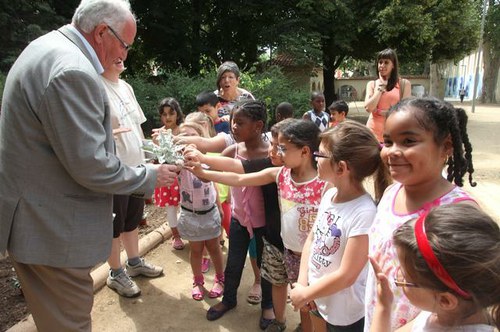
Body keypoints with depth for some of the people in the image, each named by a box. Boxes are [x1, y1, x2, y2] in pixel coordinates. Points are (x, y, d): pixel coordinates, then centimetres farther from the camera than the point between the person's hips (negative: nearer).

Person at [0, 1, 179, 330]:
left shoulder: (46, 48, 10)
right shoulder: (72, 70, -25)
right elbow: (90, 165, -25)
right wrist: (150, 176, -11)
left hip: (34, 219, 10)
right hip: (53, 231, -10)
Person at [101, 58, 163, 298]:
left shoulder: (126, 87, 10)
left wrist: (145, 154, 14)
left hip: (135, 164, 8)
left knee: (134, 216, 20)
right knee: (116, 222, 7)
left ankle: (134, 262, 38)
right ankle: (115, 274, 25)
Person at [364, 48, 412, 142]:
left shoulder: (404, 84, 4)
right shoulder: (372, 84, 9)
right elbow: (368, 108, -5)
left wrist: (378, 111, -7)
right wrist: (381, 86, -2)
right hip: (374, 131, 1)